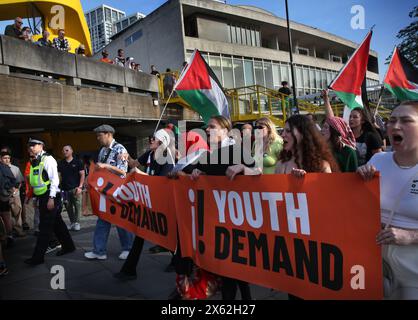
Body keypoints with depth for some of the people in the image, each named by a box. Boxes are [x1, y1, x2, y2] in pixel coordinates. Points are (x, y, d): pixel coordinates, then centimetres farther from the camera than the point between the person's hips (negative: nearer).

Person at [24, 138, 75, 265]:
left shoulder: (48, 159, -11)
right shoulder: (35, 162, 14)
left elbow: (55, 179, -16)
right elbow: (36, 182, 18)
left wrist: (51, 198, -19)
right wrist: (36, 197, 18)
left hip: (49, 197, -8)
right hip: (42, 198, 8)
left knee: (45, 227, -3)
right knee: (57, 223, 15)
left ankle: (38, 257, 3)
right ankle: (68, 246, 27)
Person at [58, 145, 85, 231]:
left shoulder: (77, 162, 3)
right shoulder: (61, 163, 12)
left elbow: (82, 174, 1)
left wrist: (80, 186, -7)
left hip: (75, 188, -3)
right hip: (65, 189, 3)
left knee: (77, 206, -5)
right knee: (68, 206, 6)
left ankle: (77, 222, 4)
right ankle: (72, 222, 17)